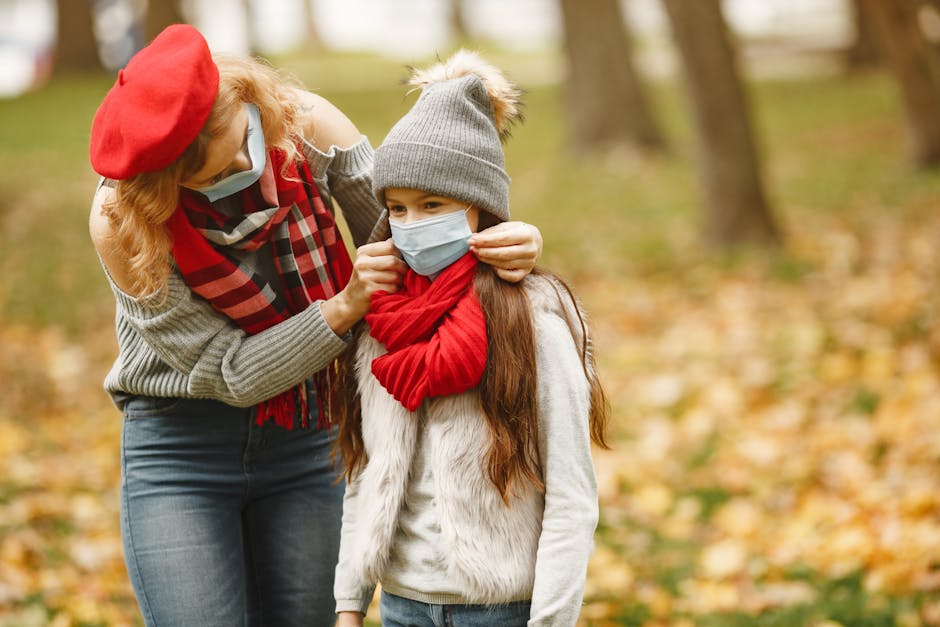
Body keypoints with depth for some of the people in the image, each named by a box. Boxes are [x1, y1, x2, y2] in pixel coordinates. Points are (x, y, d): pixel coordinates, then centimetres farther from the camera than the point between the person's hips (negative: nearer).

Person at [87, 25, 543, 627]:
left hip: (306, 440, 3)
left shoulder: (304, 124, -15)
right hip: (182, 448, -3)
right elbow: (231, 374, -18)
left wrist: (502, 242, -23)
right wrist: (346, 306, -29)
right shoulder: (122, 223, -22)